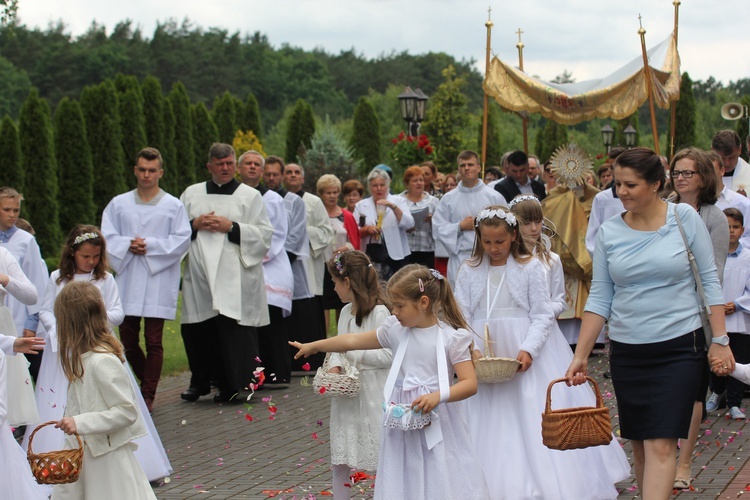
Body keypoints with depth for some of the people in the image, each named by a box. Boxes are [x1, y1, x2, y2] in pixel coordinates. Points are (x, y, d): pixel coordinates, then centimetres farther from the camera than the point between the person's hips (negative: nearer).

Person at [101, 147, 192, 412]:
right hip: (127, 280, 3)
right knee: (127, 339, 6)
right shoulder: (119, 204, 9)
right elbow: (106, 236, 4)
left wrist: (150, 245, -13)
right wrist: (128, 244, -13)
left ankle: (148, 395, 6)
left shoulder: (173, 206, 3)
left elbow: (182, 239, -5)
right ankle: (147, 383, 28)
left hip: (158, 281, -3)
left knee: (153, 341, -2)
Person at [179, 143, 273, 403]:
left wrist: (232, 227, -10)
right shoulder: (191, 194, 14)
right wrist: (195, 224, -5)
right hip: (199, 275, 3)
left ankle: (233, 386, 2)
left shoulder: (250, 196, 7)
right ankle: (200, 382, 19)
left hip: (235, 276, -3)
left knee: (233, 330, -7)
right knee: (196, 331, 2)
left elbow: (265, 234, 0)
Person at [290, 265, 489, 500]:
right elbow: (354, 341, 16)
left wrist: (438, 396, -27)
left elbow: (470, 384, -11)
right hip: (401, 424, 4)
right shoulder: (395, 330, 4)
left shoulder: (451, 337, -8)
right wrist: (313, 346, 23)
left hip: (436, 425, -4)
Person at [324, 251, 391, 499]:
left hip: (373, 394, -8)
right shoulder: (346, 311, 10)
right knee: (340, 459, 12)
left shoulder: (378, 312, -14)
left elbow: (388, 356, -18)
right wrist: (335, 365, -6)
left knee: (381, 460, 0)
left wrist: (353, 352, -17)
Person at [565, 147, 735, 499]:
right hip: (627, 351, 3)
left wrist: (719, 340, -4)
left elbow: (710, 281, 0)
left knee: (661, 444, -11)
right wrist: (580, 356, 0)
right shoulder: (609, 232, 2)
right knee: (639, 443, 9)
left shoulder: (685, 218, -4)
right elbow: (599, 298, 4)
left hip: (678, 348, -3)